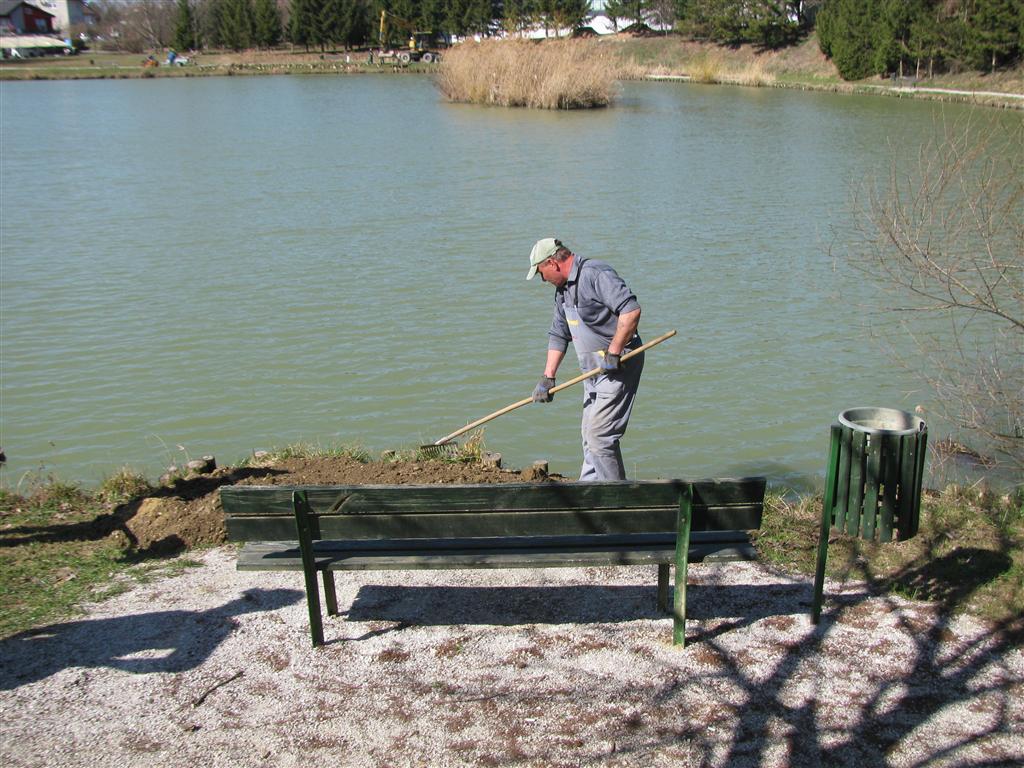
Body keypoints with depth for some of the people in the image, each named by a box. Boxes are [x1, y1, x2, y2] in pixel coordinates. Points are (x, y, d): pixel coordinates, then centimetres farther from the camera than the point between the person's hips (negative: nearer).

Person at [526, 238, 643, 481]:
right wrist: (547, 377, 15)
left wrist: (613, 353, -24)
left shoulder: (596, 274, -17)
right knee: (589, 436, 13)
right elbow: (558, 335, 21)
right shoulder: (563, 290, 15)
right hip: (594, 370, 10)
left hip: (618, 367, -10)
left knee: (599, 435, -12)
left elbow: (632, 310, -27)